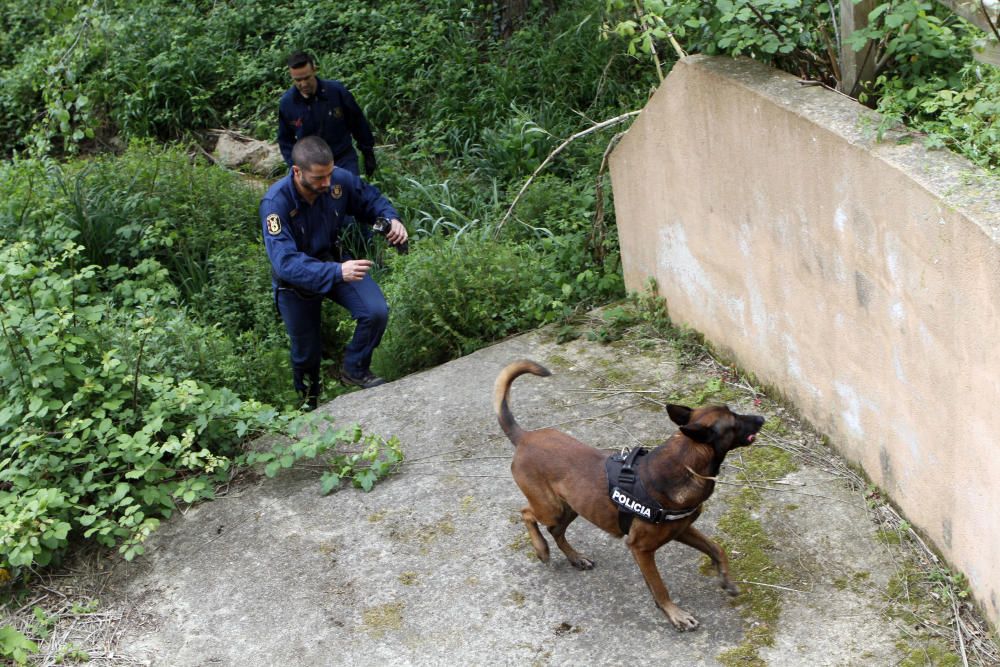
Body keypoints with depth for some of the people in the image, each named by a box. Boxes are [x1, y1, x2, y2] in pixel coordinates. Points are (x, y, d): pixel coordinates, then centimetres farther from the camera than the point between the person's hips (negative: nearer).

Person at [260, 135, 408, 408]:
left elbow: (371, 198, -1)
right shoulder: (275, 203, -34)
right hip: (296, 281, -3)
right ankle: (309, 404, 48)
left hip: (336, 262, 3)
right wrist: (337, 273, -55)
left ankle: (355, 369, 5)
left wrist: (392, 219, -23)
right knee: (306, 353, 15)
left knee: (377, 312, -23)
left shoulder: (340, 179, -22)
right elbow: (285, 262, -43)